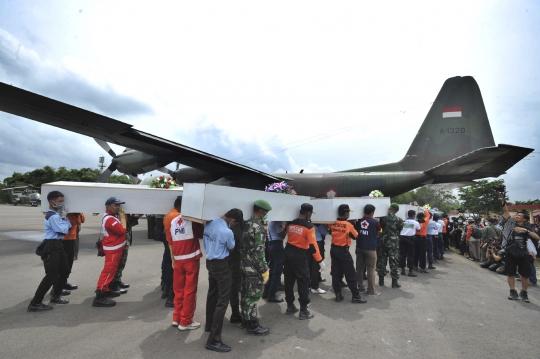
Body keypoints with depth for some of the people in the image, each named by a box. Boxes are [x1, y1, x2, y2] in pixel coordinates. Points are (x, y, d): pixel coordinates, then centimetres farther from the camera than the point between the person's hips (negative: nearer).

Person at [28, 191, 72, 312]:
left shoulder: (56, 214, 14)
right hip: (51, 247, -10)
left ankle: (56, 296, 31)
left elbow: (68, 227, 12)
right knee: (51, 275, -8)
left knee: (65, 270, 18)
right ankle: (35, 303, 2)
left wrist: (63, 217, -1)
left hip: (57, 245, 10)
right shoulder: (53, 216, -18)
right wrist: (64, 217, -10)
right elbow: (64, 230, -19)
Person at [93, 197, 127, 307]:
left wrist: (121, 217, 3)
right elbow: (122, 230, -25)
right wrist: (123, 217, -13)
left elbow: (120, 229, 11)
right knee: (108, 271, -11)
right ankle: (99, 297, -10)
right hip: (112, 249, -11)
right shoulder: (110, 219, -22)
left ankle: (106, 290, 30)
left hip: (116, 248, 11)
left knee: (112, 270, 19)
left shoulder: (113, 216, 12)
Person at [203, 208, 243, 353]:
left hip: (210, 261, 9)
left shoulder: (210, 224, -2)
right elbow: (231, 247, -6)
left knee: (212, 294, 24)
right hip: (221, 265, -9)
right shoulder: (227, 232, -26)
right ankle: (213, 340, 2)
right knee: (223, 299, -2)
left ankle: (209, 325, 43)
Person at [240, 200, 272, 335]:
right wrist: (264, 270, -16)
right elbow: (258, 252, -22)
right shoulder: (258, 227, -21)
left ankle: (245, 320, 31)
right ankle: (252, 325, 15)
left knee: (245, 294, 18)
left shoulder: (247, 224, 6)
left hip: (244, 265, 9)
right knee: (253, 296, 3)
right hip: (254, 268, -9)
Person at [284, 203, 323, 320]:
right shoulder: (309, 227, -14)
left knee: (289, 280, 15)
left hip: (288, 253, 7)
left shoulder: (290, 223, 3)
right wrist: (320, 261, -11)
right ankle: (303, 311, 10)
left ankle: (290, 307, 27)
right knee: (304, 282, 5)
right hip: (299, 256, -6)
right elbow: (313, 245, -16)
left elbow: (285, 235, 18)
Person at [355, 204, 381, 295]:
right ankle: (371, 290, 8)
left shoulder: (358, 221, 1)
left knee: (359, 268, 11)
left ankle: (360, 287, 20)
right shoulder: (375, 222, -10)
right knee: (371, 269, 3)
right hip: (370, 248, -5)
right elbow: (379, 230, 11)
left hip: (359, 247, 5)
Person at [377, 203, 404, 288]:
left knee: (381, 260, 10)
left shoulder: (383, 218, -5)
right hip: (393, 242, -2)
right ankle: (394, 282, 11)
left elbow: (380, 227, 4)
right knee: (394, 262, 6)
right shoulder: (399, 220, -6)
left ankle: (381, 280, 18)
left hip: (383, 241, 2)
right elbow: (399, 231, 3)